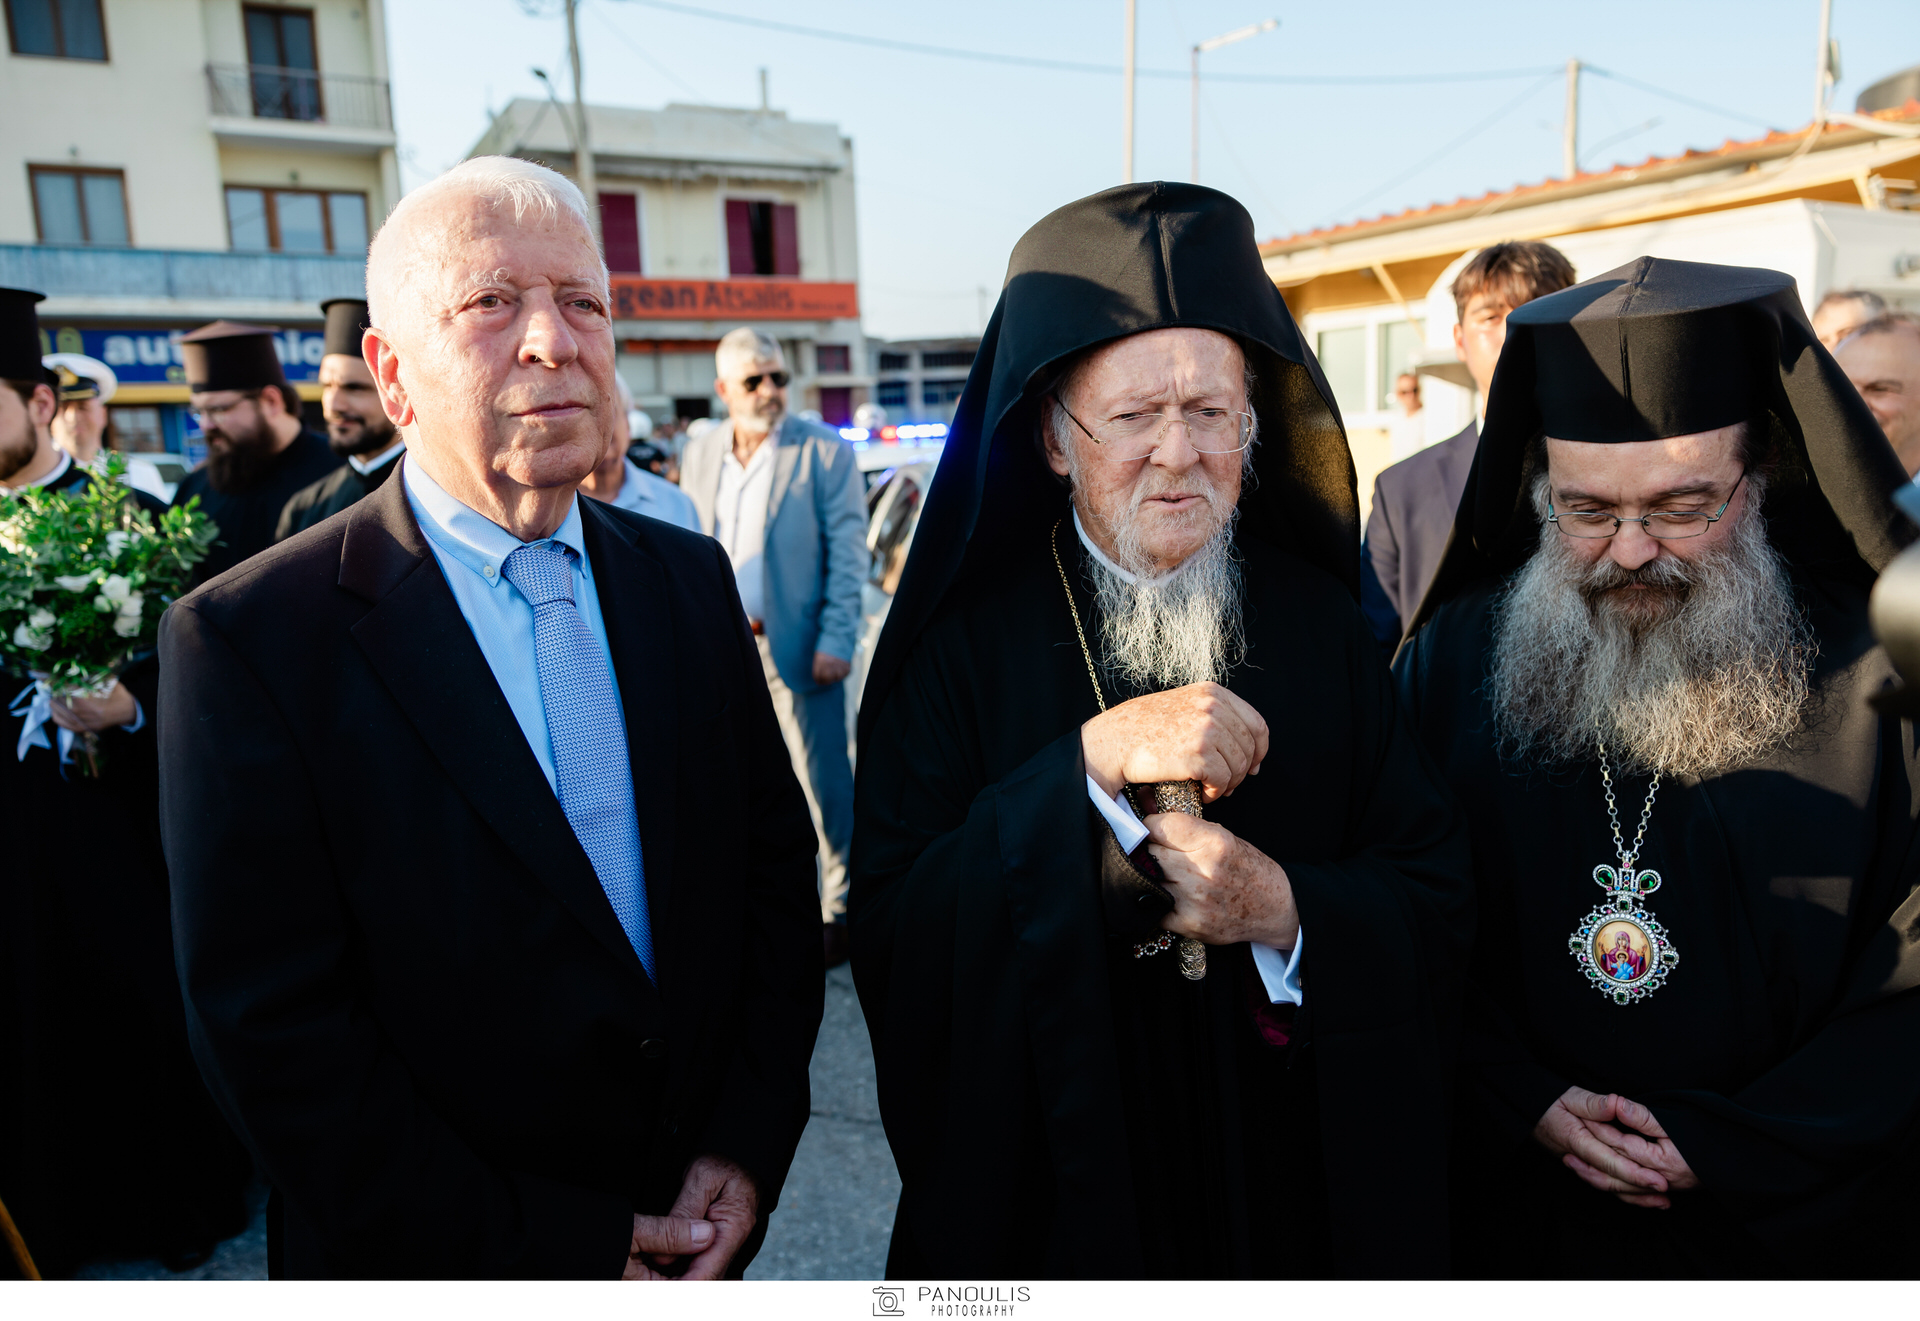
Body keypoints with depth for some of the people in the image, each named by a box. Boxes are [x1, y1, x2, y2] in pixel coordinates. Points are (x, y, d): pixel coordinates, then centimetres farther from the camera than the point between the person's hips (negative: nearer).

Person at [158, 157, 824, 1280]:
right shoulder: (251, 641, -17)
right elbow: (276, 1036, -17)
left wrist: (751, 1143, -9)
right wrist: (546, 1254, -17)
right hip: (448, 1265, -3)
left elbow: (777, 861, -1)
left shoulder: (691, 579, -3)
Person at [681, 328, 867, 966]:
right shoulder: (698, 453, 9)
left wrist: (835, 640, -14)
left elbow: (848, 552, -7)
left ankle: (838, 909, 16)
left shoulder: (825, 451, -6)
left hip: (794, 646, -5)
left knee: (822, 782, 2)